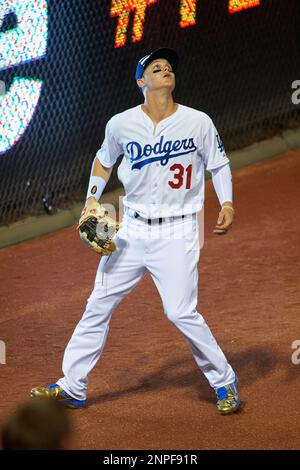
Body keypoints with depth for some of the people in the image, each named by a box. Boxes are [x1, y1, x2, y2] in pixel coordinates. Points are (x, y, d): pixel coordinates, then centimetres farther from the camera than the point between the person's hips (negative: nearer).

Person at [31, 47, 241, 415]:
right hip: (133, 230, 3)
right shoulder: (121, 124, -1)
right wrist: (92, 199, 6)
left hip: (176, 233, -3)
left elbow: (219, 164, 7)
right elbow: (104, 159, 18)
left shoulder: (198, 123, -5)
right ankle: (72, 388, 15)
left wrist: (227, 204, -8)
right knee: (98, 304, 4)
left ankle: (224, 381, 7)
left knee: (181, 312, -12)